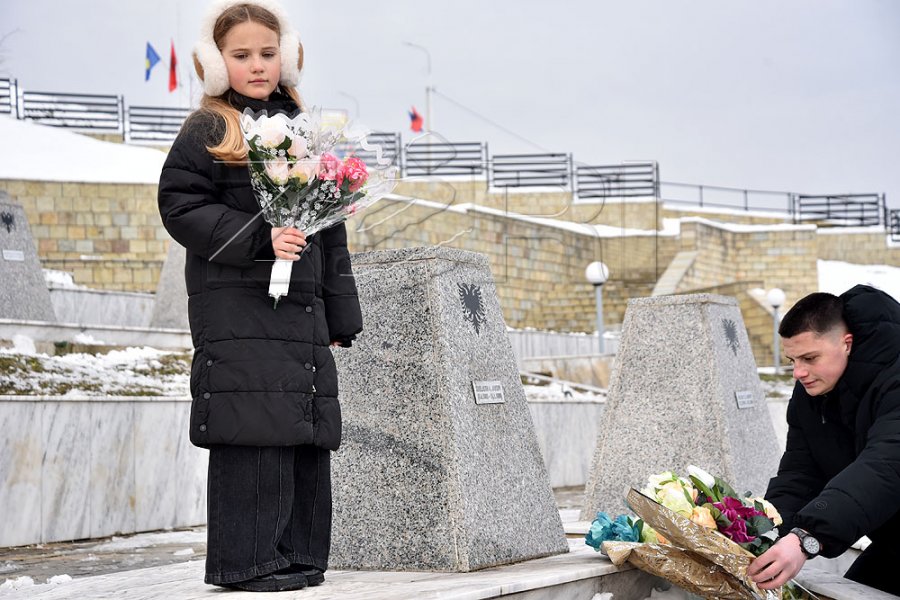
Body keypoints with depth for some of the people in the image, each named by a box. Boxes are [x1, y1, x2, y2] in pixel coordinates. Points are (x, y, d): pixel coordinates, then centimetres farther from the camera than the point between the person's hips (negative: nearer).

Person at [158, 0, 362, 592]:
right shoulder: (208, 131, 0)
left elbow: (330, 230, 20)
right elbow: (181, 207, -9)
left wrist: (340, 315, 17)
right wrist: (261, 238, -19)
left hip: (303, 310, 6)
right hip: (238, 310, -6)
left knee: (307, 433, 6)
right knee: (255, 432, -10)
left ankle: (299, 553, 14)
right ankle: (249, 560, -3)